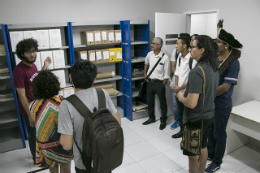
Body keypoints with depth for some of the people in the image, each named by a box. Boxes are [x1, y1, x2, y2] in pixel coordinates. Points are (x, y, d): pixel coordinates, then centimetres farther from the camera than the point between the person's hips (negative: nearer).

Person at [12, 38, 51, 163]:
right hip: (29, 110, -7)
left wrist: (44, 68, 9)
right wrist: (30, 114, -20)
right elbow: (22, 96, -23)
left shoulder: (33, 65, 0)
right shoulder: (19, 71, -24)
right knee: (33, 135, 12)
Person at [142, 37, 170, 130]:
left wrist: (163, 85, -13)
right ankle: (151, 118, 37)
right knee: (150, 101, 18)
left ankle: (163, 120, 26)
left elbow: (166, 74, -12)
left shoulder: (165, 57, -15)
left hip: (159, 82, -5)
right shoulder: (149, 54, 0)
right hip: (150, 81, 6)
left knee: (162, 103, 9)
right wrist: (145, 73, 14)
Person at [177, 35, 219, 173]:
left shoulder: (197, 71, -27)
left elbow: (191, 103, -29)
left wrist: (181, 97, -10)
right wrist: (187, 92, 11)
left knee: (193, 154, 10)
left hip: (195, 120, -9)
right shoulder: (214, 69, 1)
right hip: (209, 115, 9)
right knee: (202, 147, 25)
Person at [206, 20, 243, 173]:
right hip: (210, 102, 7)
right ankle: (210, 154, 43)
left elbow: (225, 87, -22)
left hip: (222, 104, -6)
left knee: (219, 134, 9)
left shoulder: (233, 62, -18)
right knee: (210, 131, 21)